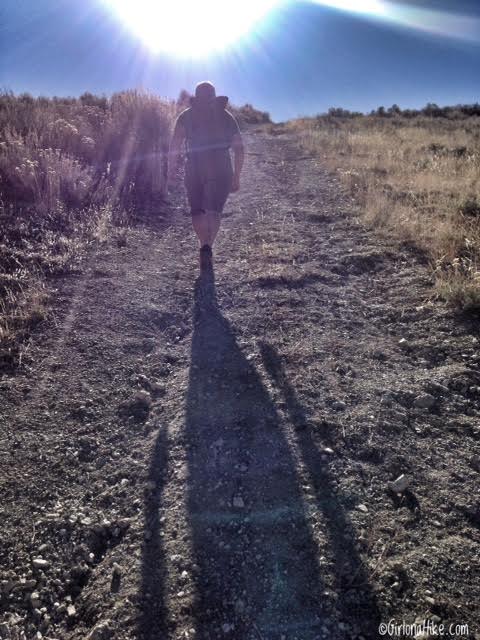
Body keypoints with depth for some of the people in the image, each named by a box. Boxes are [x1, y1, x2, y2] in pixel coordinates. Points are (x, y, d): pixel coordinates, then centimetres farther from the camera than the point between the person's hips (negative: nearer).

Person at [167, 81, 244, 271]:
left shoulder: (186, 116, 11)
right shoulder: (226, 116, 15)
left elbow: (174, 146, -1)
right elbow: (239, 149, 11)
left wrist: (170, 172, 0)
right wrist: (236, 176, 15)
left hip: (194, 170, 0)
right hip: (221, 170, 0)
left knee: (197, 211, 15)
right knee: (213, 211, 0)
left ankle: (205, 245, -1)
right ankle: (207, 248, -21)